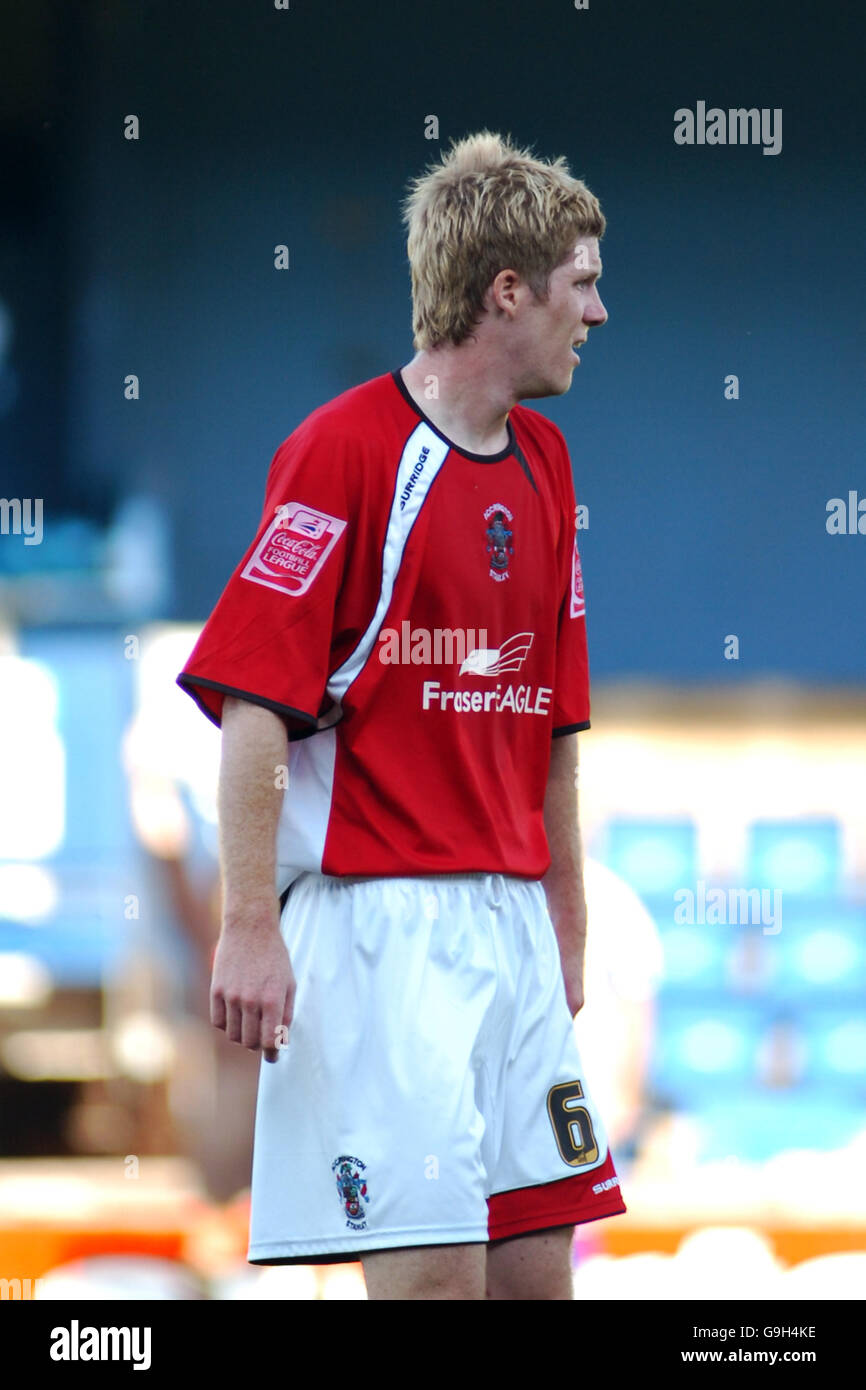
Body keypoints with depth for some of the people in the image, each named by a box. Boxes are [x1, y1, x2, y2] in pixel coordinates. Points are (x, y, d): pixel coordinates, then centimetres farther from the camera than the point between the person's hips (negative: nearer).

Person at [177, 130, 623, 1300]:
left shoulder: (543, 465, 15)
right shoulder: (342, 450, -9)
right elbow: (252, 701, -13)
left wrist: (568, 930, 21)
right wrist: (248, 928, -19)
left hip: (512, 917, 8)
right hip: (378, 913, -8)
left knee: (539, 1263, 6)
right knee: (432, 1269, -12)